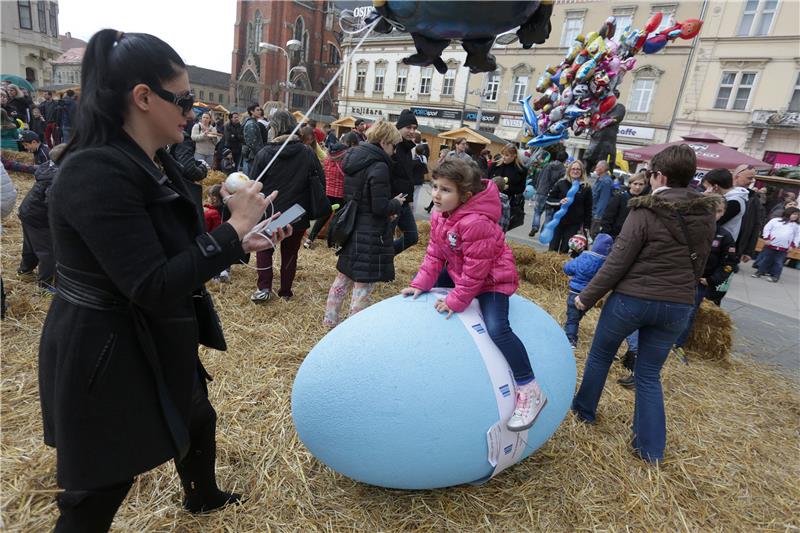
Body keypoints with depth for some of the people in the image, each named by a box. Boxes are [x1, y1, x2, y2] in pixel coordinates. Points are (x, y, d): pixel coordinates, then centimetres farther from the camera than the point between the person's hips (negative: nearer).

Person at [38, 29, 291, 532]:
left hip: (154, 342, 10)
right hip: (107, 356, -10)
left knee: (198, 419, 28)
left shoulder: (156, 164, 5)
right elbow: (153, 287, -29)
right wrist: (235, 227, -25)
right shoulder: (96, 173, -26)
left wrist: (243, 243, -1)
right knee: (98, 493, 10)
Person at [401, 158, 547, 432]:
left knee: (497, 329, -24)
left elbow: (475, 269, -28)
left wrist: (456, 301, -22)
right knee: (427, 295, 16)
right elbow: (435, 253, 1)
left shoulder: (475, 222, -33)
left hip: (492, 278, -9)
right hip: (458, 271, 10)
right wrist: (421, 283, -8)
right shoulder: (440, 214, -5)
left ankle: (530, 391, -12)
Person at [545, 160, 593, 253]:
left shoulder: (586, 188, 1)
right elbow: (549, 200, 1)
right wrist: (559, 202, -18)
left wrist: (586, 226, 3)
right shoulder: (561, 183, 0)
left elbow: (588, 209, 5)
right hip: (558, 221, 0)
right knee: (553, 249, 4)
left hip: (574, 225, 0)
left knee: (564, 251, 1)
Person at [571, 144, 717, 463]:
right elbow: (698, 263, 13)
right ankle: (651, 449, 18)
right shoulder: (706, 214, 3)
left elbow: (617, 262, -15)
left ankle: (584, 409, 36)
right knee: (649, 374, 15)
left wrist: (587, 297, -6)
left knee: (600, 354, 19)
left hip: (632, 299, -5)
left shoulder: (646, 211, -16)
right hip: (678, 306, 5)